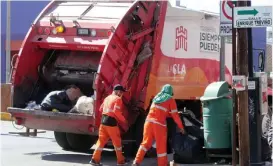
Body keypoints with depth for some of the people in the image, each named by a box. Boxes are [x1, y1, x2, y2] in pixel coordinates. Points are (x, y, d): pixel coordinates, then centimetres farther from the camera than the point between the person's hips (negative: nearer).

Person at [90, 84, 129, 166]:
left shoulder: (107, 98, 17)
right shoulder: (118, 99, -8)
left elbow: (101, 109, 21)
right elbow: (117, 112, -19)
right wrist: (124, 120, -9)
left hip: (103, 120, 7)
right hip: (111, 122, -7)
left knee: (101, 140, 9)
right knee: (117, 141, 6)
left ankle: (95, 159, 2)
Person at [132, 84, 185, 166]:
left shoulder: (157, 97, 21)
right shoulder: (170, 100, 4)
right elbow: (175, 115, 1)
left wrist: (169, 113, 40)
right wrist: (181, 127, 8)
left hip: (149, 121, 5)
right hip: (159, 124, -5)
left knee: (146, 143, 9)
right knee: (161, 146, 6)